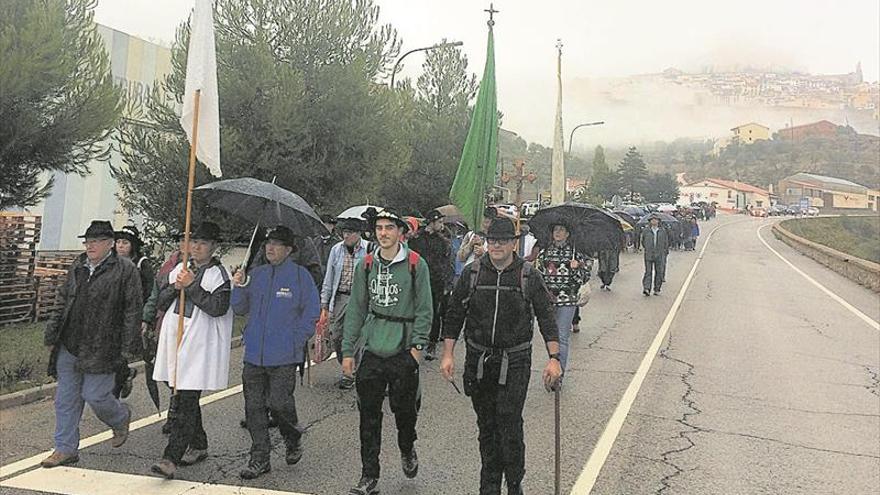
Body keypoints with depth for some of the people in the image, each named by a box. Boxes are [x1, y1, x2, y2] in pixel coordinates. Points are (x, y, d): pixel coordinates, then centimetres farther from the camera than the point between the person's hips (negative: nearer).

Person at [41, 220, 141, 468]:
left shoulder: (125, 270, -8)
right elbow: (62, 302, 18)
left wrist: (126, 348, -11)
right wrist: (52, 336, 14)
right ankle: (66, 449, 20)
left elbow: (132, 311, -8)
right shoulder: (77, 268, 11)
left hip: (101, 349, -6)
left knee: (95, 395, -2)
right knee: (66, 397, 9)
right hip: (68, 346, 6)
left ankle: (121, 419, 30)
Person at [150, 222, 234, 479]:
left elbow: (218, 307, -19)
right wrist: (176, 287, -8)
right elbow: (160, 303, 11)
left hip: (200, 344, -7)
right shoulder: (179, 269, 13)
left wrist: (191, 286, -17)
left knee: (187, 402, -9)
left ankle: (171, 459, -10)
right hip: (175, 340, 7)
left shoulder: (218, 273, -5)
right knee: (184, 399, 15)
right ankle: (198, 446, 30)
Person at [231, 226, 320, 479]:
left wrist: (295, 340, -7)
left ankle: (293, 440, 25)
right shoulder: (257, 273, 10)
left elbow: (312, 312, -3)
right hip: (254, 354, 5)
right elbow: (241, 309, 13)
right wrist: (239, 287, -4)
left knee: (279, 403, -5)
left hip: (284, 356, -5)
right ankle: (259, 458, 18)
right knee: (253, 406, 6)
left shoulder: (300, 275, -4)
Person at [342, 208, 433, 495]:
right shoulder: (366, 265, 5)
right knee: (369, 415, 5)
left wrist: (417, 345, -9)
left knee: (404, 409, 8)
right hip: (372, 353, 3)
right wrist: (347, 351, 6)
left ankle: (407, 450, 40)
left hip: (404, 353, -3)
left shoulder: (416, 265, -5)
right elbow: (356, 309, 8)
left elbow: (424, 309, -3)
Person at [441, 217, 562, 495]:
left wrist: (554, 358, -8)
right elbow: (454, 315, 6)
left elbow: (546, 318, -1)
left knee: (510, 425, -5)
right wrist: (448, 354, 1)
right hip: (478, 360, 2)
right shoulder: (472, 273, 1)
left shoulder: (529, 276, -3)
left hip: (515, 362, -2)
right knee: (486, 426, 13)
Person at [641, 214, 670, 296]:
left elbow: (666, 242, 14)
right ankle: (646, 288, -13)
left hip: (660, 255, 2)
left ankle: (657, 290, 10)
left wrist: (665, 252, 10)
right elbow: (643, 241, 16)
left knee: (659, 272, 2)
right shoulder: (646, 230, 3)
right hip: (649, 254, -1)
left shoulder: (662, 231, 7)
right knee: (648, 272, -7)